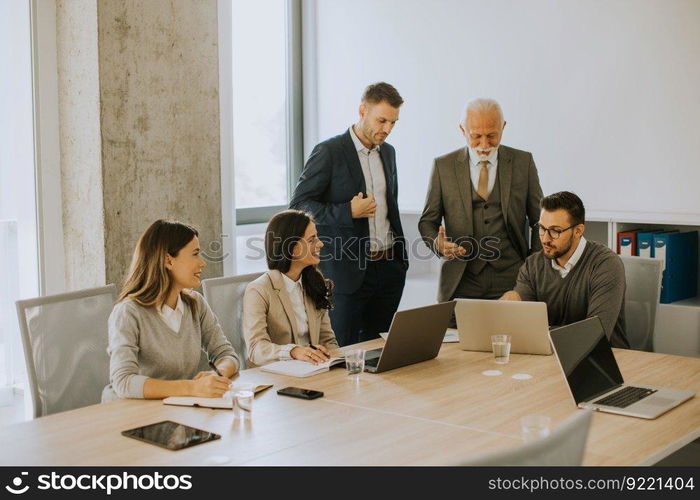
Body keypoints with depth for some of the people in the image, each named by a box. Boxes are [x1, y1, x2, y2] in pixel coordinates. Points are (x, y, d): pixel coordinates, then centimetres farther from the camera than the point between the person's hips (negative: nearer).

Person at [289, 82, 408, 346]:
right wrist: (348, 212, -20)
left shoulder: (388, 152, 13)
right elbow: (298, 205, -10)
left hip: (389, 266, 6)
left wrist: (400, 255, 16)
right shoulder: (328, 152, -9)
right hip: (348, 269, -6)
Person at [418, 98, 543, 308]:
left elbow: (539, 220, 9)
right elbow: (427, 221, 8)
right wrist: (438, 244, -14)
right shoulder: (443, 166, 4)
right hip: (460, 283, 0)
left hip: (511, 280, 0)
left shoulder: (523, 162, 5)